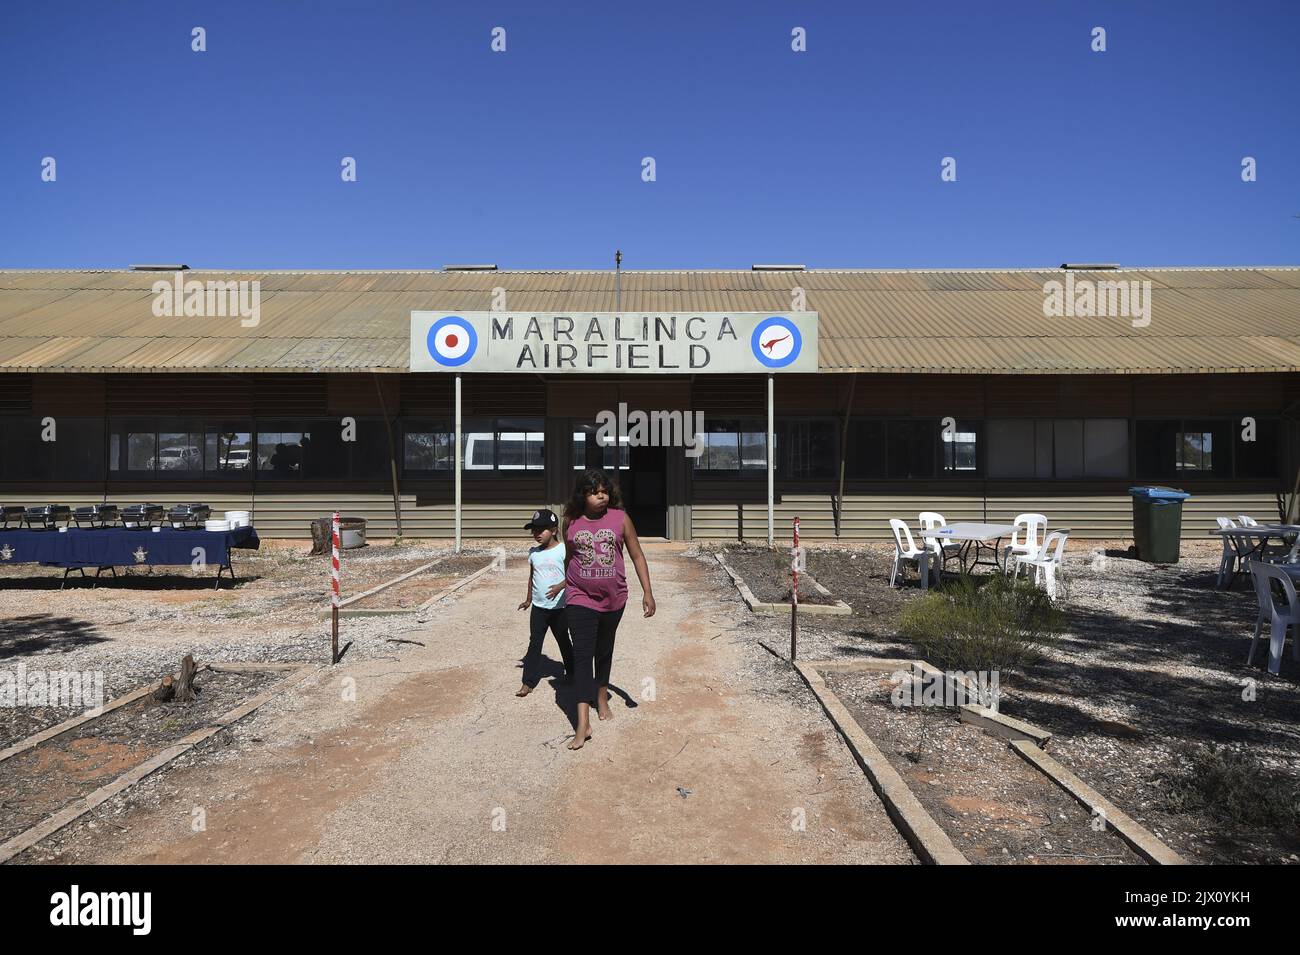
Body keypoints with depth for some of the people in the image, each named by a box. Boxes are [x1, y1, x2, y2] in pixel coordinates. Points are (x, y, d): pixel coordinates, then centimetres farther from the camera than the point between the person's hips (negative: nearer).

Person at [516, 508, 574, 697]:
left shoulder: (563, 550, -12)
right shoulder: (533, 552, 4)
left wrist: (559, 587, -25)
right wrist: (528, 600, 20)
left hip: (559, 606, -3)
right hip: (539, 606, 4)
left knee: (563, 641, 13)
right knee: (534, 644, 1)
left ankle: (571, 672, 33)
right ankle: (529, 681, 5)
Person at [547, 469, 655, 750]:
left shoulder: (620, 518, -5)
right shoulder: (571, 521, -3)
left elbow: (637, 555, -1)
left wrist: (647, 592, -5)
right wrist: (565, 583, 26)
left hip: (613, 598, 1)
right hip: (580, 598, -1)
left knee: (604, 650, 19)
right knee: (582, 655, -9)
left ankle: (602, 696, 44)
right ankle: (583, 724, -9)